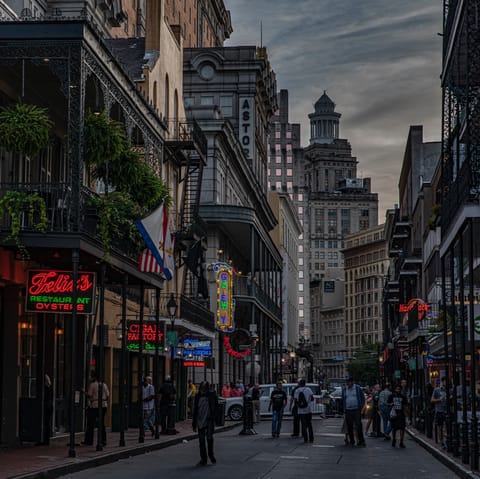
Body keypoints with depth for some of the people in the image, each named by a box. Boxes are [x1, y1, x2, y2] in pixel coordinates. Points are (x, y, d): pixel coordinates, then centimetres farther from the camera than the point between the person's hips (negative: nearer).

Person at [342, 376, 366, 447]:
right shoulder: (344, 389, 9)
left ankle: (361, 441, -4)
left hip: (357, 410, -3)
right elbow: (343, 400, 18)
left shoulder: (358, 388, 2)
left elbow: (363, 398, 7)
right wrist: (344, 408, 10)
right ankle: (352, 441, 11)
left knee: (358, 425, -7)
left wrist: (361, 407, 1)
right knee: (349, 427, 3)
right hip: (348, 411, 3)